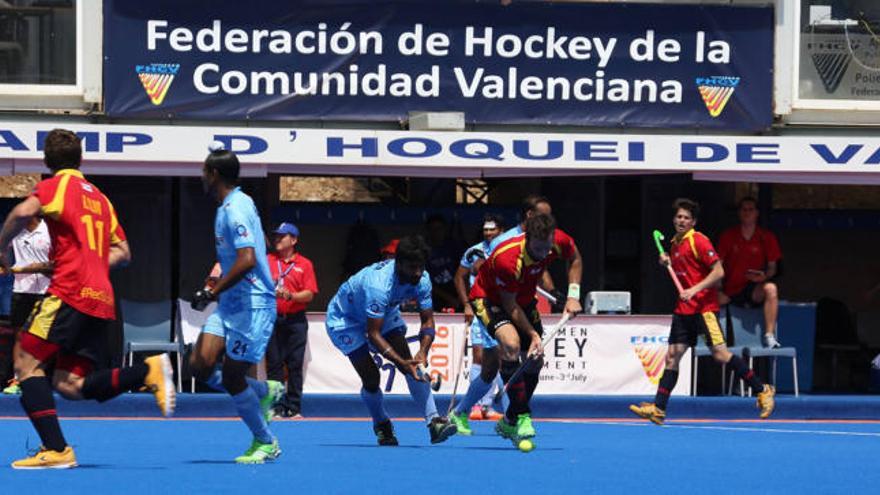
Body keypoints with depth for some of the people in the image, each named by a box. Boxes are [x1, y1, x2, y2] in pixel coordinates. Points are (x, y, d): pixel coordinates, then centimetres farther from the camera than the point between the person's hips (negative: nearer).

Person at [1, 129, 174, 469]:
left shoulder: (57, 185, 2)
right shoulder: (99, 197, 24)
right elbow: (122, 252, 24)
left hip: (70, 293, -7)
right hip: (101, 299, 7)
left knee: (27, 362, -5)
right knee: (69, 384, 5)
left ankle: (56, 449, -17)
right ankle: (148, 371, -9)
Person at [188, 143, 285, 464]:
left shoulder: (235, 209, -17)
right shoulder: (230, 206, 14)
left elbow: (247, 259, -28)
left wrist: (212, 293, -22)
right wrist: (215, 289, 26)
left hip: (252, 305, -9)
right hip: (230, 304, 9)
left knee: (231, 377, -3)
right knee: (201, 365, -2)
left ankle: (265, 443, 14)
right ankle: (265, 391, 17)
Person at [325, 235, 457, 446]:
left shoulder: (422, 280, -23)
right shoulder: (378, 284, -42)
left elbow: (427, 321, -14)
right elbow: (373, 334, -38)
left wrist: (422, 352, -33)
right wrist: (402, 362, -46)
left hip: (385, 313, 6)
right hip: (344, 318, -6)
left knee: (410, 363, -14)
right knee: (371, 377, -15)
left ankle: (433, 422, -18)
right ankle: (382, 426, 12)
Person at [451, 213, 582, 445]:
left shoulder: (560, 242, -23)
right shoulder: (507, 259, -38)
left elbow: (575, 258, 3)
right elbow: (509, 305, -26)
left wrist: (573, 296, -6)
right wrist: (533, 334, -29)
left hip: (524, 300, 7)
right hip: (488, 298, -7)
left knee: (534, 363, 2)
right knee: (511, 344, -33)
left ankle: (509, 422, 22)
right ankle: (522, 417, -27)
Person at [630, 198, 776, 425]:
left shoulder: (699, 241, -10)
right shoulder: (675, 244, 15)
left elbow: (718, 272, -15)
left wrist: (694, 290, -22)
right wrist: (667, 263, 7)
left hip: (704, 306, -8)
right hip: (683, 309, 8)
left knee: (720, 353, -12)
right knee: (672, 357, 3)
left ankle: (762, 391, -3)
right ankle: (658, 409, 1)